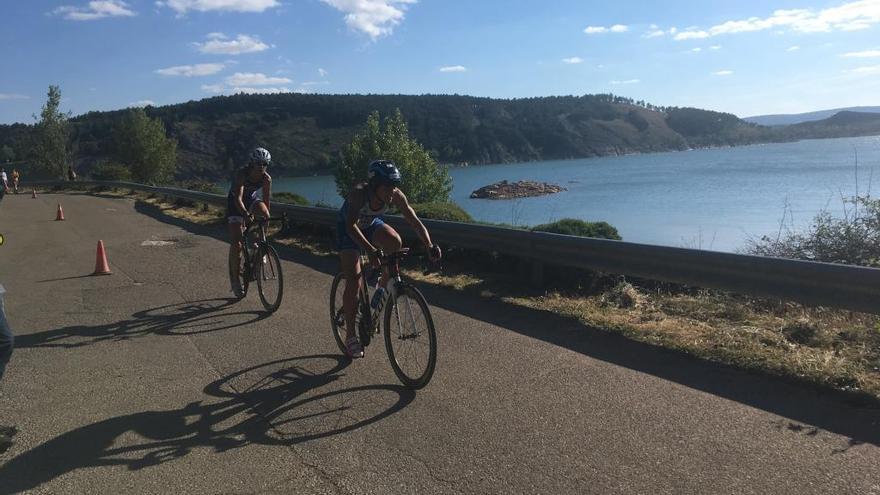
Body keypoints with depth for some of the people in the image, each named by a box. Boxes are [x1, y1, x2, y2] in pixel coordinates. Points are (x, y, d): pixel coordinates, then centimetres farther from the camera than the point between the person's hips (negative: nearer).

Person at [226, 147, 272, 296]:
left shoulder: (267, 179, -19)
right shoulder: (241, 174, -30)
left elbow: (266, 202, -13)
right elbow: (238, 198, -39)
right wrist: (245, 214, -54)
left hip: (252, 200, 3)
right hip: (235, 204, -3)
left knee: (264, 214, -33)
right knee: (236, 244, -9)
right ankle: (235, 277, 6)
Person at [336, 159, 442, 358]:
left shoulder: (395, 195, -24)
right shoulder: (359, 193, -36)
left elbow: (414, 220, -26)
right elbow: (351, 225, -46)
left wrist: (429, 245, -41)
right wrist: (370, 250, -59)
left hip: (372, 225, 4)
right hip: (349, 229, -4)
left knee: (395, 241, -29)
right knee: (354, 281, -12)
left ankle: (382, 287, -6)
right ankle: (350, 336, -1)